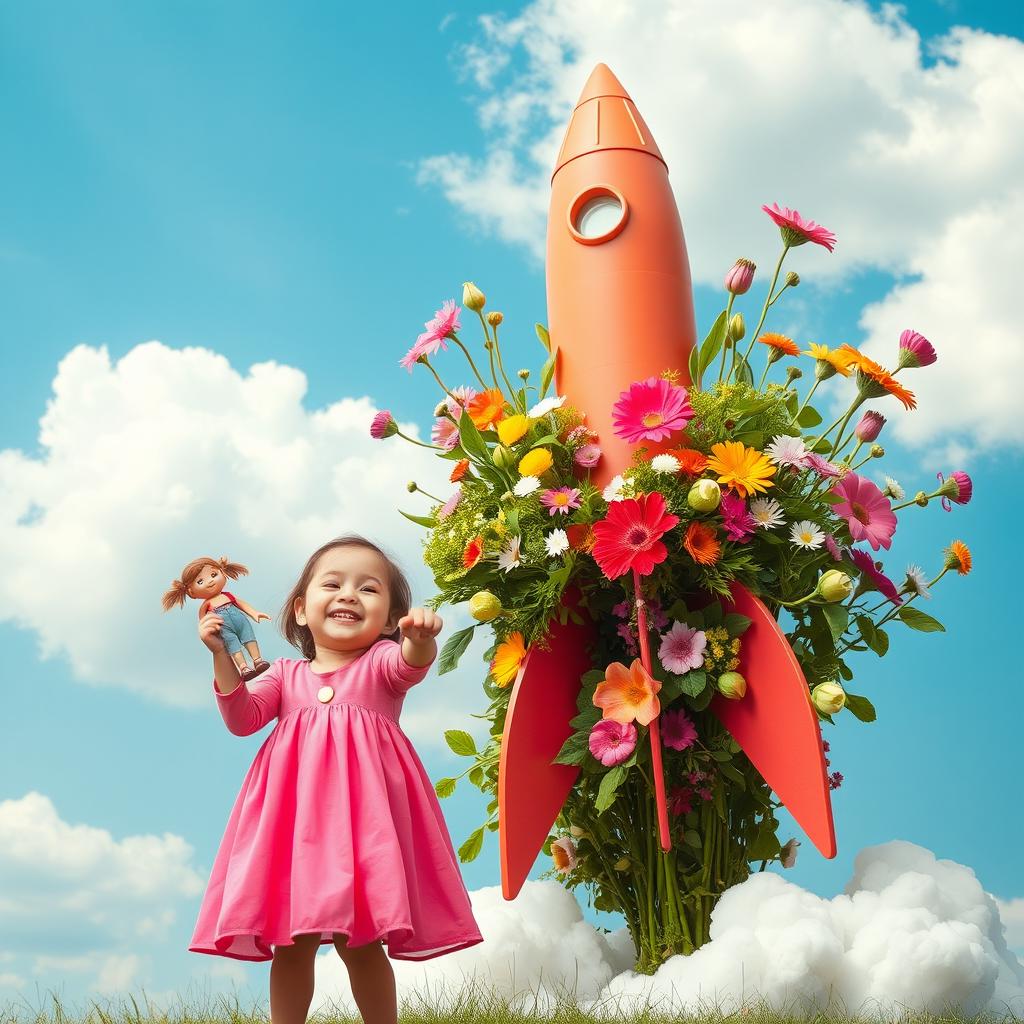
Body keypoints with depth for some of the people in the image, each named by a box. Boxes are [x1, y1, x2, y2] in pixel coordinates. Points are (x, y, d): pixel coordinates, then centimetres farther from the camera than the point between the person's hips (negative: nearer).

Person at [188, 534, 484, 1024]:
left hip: (364, 806, -3)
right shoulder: (286, 674, 16)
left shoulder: (383, 661, 7)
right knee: (291, 942, 3)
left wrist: (421, 638, -41)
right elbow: (243, 719, 5)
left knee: (360, 942, -2)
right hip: (295, 811, 3)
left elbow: (412, 663, -17)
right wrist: (223, 657, -7)